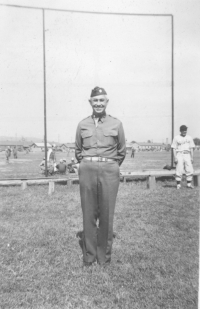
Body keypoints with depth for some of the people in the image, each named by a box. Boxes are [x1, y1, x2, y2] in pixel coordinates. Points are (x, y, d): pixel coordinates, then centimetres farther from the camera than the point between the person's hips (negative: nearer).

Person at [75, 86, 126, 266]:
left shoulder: (116, 124, 6)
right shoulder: (82, 125, 9)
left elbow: (122, 152, 13)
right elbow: (78, 150, 18)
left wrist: (112, 167, 10)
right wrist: (87, 165, 10)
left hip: (109, 171, -1)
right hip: (87, 170, 1)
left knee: (106, 214, 4)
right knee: (88, 213, 5)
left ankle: (104, 255, 19)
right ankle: (88, 255, 19)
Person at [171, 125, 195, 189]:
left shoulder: (189, 138, 11)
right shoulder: (176, 138, 2)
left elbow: (191, 148, 12)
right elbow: (174, 148, 0)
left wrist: (192, 157, 5)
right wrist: (175, 158, -9)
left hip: (187, 155, 3)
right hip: (179, 155, -3)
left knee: (190, 170, -3)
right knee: (179, 170, -6)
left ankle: (189, 184, 8)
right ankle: (178, 185, 2)